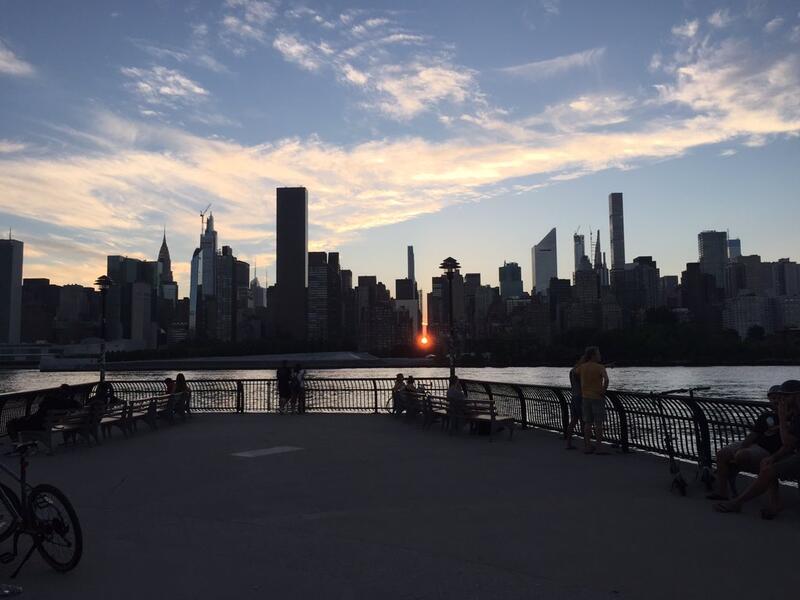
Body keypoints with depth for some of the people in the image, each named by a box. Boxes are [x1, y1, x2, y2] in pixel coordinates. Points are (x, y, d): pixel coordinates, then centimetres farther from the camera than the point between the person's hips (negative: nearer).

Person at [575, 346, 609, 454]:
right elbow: (606, 379, -30)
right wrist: (603, 391, -15)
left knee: (588, 423, 9)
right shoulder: (600, 367, -14)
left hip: (585, 398, 6)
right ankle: (598, 447, 1)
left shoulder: (582, 367, 3)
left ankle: (587, 447, 11)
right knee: (598, 423, 0)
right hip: (597, 398, -5)